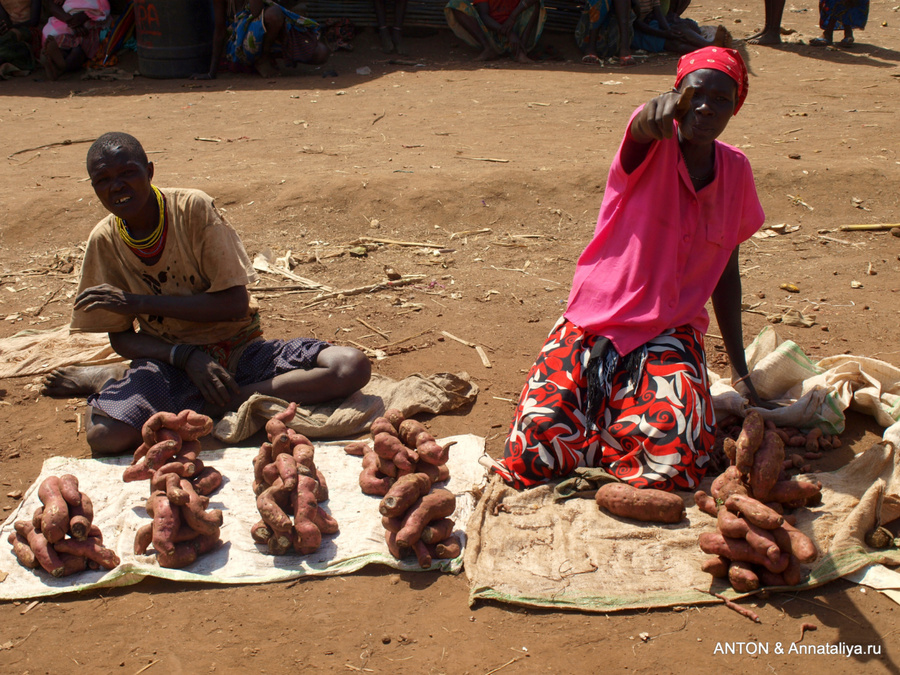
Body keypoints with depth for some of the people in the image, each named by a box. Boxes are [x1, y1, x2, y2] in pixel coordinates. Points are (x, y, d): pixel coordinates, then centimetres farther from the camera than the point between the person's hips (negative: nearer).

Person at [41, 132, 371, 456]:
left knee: (353, 366, -27)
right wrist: (186, 357, -18)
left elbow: (235, 304, -16)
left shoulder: (193, 208, -13)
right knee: (106, 437, -34)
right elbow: (120, 337, 1)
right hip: (172, 358, -1)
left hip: (240, 349, 1)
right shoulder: (104, 242, -3)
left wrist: (141, 302, -20)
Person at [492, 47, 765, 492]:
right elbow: (643, 128, -36)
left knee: (675, 461, -25)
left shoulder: (735, 171, 5)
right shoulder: (655, 146, -8)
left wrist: (740, 370, 14)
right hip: (596, 321, -2)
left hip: (672, 332, 3)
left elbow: (725, 268, 14)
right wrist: (661, 109, -62)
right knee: (534, 452, -21)